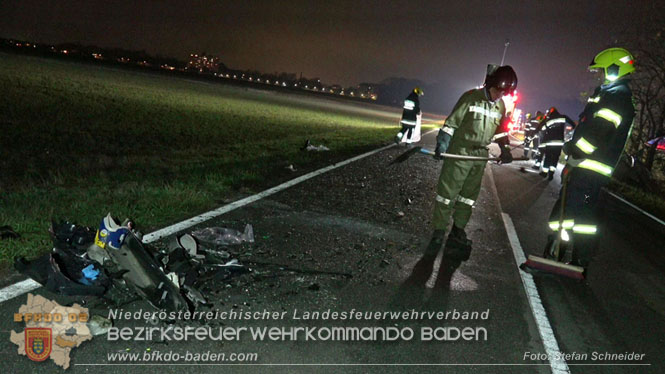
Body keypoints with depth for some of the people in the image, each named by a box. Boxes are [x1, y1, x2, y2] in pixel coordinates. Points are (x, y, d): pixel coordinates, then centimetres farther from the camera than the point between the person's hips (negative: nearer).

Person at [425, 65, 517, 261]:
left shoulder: (501, 106, 7)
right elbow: (452, 122, -10)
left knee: (469, 195, 11)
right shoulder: (471, 97, -10)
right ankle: (439, 231, 3)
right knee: (447, 192, -4)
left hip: (481, 156, 6)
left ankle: (458, 230, 22)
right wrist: (442, 143, -18)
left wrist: (505, 149, 9)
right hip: (459, 152, -5)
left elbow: (500, 130, 19)